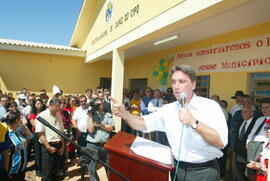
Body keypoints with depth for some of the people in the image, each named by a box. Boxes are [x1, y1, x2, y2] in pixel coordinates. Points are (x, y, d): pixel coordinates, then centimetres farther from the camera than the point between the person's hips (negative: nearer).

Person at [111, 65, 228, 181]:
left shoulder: (211, 106, -11)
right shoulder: (168, 109, 1)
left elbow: (221, 142, -17)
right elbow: (144, 124, -3)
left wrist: (193, 122, -26)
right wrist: (124, 114, -21)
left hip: (204, 171, -3)